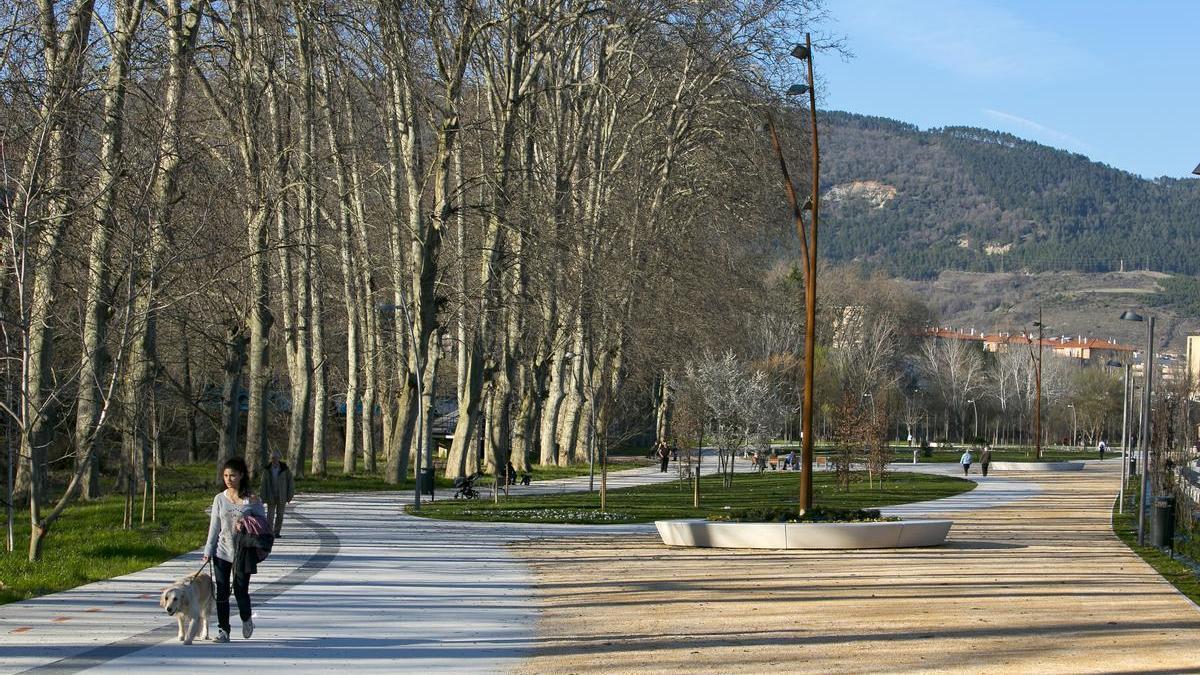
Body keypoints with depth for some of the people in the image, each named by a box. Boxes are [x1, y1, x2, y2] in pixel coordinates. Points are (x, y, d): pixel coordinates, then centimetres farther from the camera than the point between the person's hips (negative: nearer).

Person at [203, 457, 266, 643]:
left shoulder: (252, 499, -5)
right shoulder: (220, 499, 4)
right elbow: (214, 527, 7)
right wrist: (208, 551, 2)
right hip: (222, 552, 2)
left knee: (241, 591, 0)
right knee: (222, 593, 1)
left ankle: (246, 619, 29)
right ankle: (223, 631, 10)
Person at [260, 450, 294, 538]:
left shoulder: (285, 469, -4)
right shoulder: (267, 470, 0)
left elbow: (291, 482, 0)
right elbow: (263, 484, 1)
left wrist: (289, 495, -5)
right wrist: (263, 497, -4)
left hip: (282, 497, 0)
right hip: (271, 497, 0)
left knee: (279, 515, 4)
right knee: (270, 515, -4)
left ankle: (276, 532, 12)